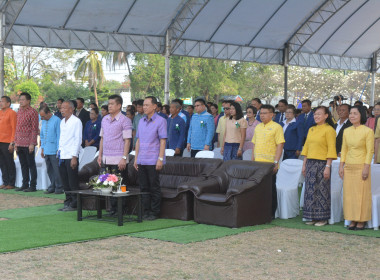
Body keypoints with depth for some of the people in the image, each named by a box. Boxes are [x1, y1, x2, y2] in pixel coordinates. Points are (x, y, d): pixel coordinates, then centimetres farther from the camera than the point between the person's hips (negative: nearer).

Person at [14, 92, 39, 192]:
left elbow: (34, 129, -12)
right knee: (23, 164, 12)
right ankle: (25, 184, 18)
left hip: (28, 144, -7)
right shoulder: (19, 112, 14)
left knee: (31, 164, -1)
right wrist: (16, 142, 13)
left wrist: (32, 143, -16)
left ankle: (33, 186, 3)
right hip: (20, 144, 7)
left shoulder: (32, 112, -9)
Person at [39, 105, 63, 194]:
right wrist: (42, 148, 17)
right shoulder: (44, 122, 13)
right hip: (46, 151, 7)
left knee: (56, 170, -4)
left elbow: (59, 136, -10)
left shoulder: (56, 120, -10)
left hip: (54, 151, -7)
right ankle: (52, 187, 18)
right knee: (49, 170, 11)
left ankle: (59, 187, 4)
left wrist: (58, 150, -11)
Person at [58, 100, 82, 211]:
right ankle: (68, 202, 18)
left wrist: (74, 157, -15)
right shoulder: (62, 122, 16)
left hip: (71, 156, -8)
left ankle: (74, 204, 2)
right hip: (62, 156, 8)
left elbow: (78, 140, -11)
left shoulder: (76, 121, -8)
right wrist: (59, 152, 14)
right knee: (65, 182, 10)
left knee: (73, 182, -3)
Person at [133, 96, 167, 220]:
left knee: (154, 188, -1)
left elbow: (163, 141, -9)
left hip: (153, 161, -6)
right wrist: (136, 158, 13)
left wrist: (160, 159, -15)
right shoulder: (141, 121, 14)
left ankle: (154, 212, 6)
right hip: (141, 161, 6)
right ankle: (146, 211, 16)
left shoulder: (160, 121, -5)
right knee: (144, 187, 9)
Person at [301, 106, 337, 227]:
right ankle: (313, 217, 14)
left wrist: (328, 167, -16)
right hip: (310, 163, 7)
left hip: (322, 163, -7)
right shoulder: (311, 129, 15)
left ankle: (323, 218, 5)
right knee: (310, 190, 7)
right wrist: (304, 165, 12)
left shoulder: (329, 130, -6)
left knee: (322, 190, -3)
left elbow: (331, 149, -10)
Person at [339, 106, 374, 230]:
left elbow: (370, 151, -8)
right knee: (349, 193, 5)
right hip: (348, 166, 5)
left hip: (361, 166, -5)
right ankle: (352, 220, 12)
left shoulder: (368, 131, -5)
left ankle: (361, 221, 5)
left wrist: (366, 167, -14)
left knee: (361, 193, -3)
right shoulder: (347, 131, 11)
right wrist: (341, 166, 8)